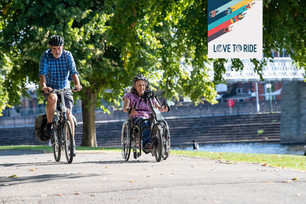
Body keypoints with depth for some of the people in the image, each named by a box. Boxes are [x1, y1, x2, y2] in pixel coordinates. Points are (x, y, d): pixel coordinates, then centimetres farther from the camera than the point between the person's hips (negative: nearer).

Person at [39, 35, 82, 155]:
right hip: (50, 89, -1)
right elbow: (42, 73, -21)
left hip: (65, 89, 1)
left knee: (68, 114, -15)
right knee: (52, 98, -37)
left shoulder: (67, 55, -7)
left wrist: (77, 84, -37)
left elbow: (73, 72, -17)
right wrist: (43, 86, -40)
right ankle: (49, 126, -19)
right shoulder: (45, 56, -9)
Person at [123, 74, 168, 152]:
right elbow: (124, 108, -6)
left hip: (149, 118, 3)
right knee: (144, 122, -41)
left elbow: (159, 108, 12)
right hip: (136, 119, -3)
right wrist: (129, 109, -32)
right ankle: (147, 143, -58)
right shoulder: (130, 95, 12)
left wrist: (164, 108, -15)